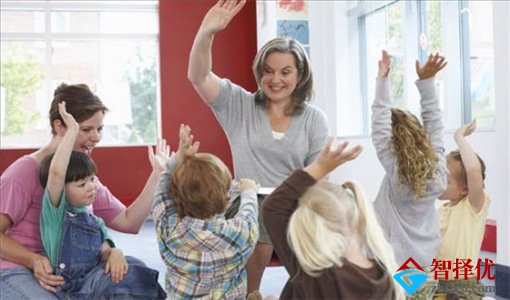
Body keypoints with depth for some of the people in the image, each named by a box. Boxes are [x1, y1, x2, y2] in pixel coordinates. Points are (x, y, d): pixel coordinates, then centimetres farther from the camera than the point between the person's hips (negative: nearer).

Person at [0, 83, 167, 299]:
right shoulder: (26, 170, -13)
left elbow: (129, 222, 3)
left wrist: (157, 173, -2)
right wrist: (34, 260, -27)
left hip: (65, 271, 7)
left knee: (134, 268, -10)